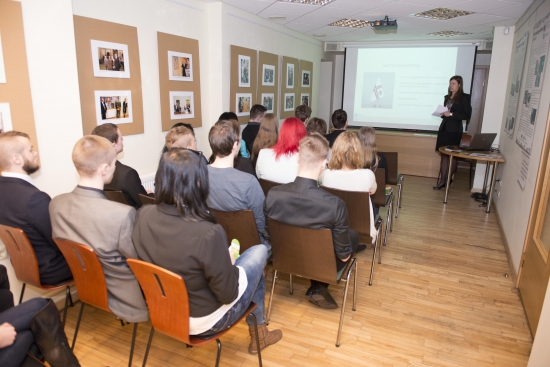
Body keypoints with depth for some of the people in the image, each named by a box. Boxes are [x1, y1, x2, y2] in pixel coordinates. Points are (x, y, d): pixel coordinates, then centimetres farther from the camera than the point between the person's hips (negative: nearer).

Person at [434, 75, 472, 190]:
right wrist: (442, 113, 2)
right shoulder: (447, 97, 15)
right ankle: (443, 180, 4)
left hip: (455, 130, -6)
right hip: (444, 128, 6)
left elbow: (467, 115, -9)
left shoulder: (464, 97, -4)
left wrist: (451, 114, -16)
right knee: (443, 155, 3)